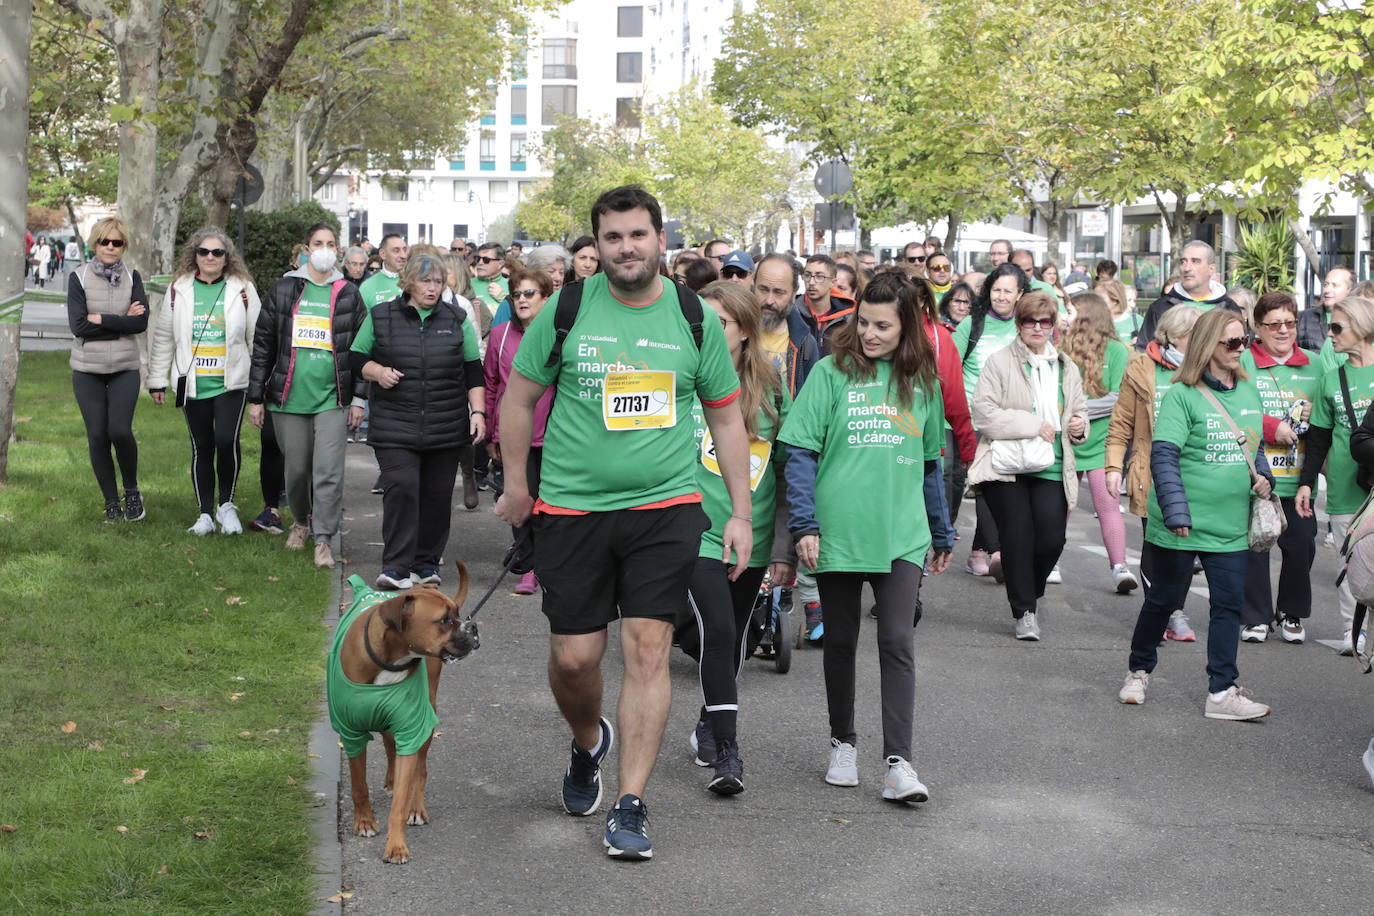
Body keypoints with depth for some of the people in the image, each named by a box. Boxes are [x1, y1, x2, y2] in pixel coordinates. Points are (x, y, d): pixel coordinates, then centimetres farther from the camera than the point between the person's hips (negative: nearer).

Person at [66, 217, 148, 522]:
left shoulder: (132, 278, 3)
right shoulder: (78, 278, -2)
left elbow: (141, 322, -10)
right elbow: (78, 326, -12)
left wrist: (100, 319, -14)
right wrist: (122, 322, -12)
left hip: (124, 370, 0)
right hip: (87, 370, 0)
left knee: (120, 430, -15)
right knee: (97, 435, 0)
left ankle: (132, 491, 8)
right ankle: (111, 502, 14)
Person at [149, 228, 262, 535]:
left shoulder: (243, 289, 1)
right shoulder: (179, 290, 6)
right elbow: (163, 337, 11)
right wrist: (157, 380, 10)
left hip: (231, 383, -2)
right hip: (193, 384, 2)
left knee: (227, 440, -17)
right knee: (202, 448, 8)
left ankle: (226, 504, 3)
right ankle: (205, 513, 18)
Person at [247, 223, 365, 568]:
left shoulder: (349, 294, 6)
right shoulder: (283, 290, 6)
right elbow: (263, 345, 8)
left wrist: (359, 399, 3)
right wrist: (256, 397, 5)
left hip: (332, 398, -1)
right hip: (289, 397, 1)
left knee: (328, 471, -9)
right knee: (296, 469, 9)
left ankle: (324, 539, -2)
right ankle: (301, 521, 34)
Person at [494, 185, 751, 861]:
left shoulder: (695, 319, 3)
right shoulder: (567, 309, -1)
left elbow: (727, 419, 10)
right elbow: (519, 397, 9)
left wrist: (741, 512, 7)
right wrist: (516, 486, 9)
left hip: (665, 508, 0)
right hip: (572, 508, 0)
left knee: (647, 649, -7)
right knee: (574, 657, 2)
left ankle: (631, 806, 1)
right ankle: (588, 742, 36)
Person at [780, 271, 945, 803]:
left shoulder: (923, 381, 7)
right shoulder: (833, 372, -2)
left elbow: (931, 462, 16)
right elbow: (800, 451, -3)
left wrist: (942, 535, 18)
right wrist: (804, 525, -10)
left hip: (902, 535, 1)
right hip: (837, 533, -1)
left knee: (897, 642, -8)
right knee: (841, 642, 11)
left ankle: (898, 762, -7)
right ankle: (843, 744, 28)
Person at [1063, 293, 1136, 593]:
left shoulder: (1116, 350, -2)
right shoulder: (1063, 349, 8)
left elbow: (1118, 399, -9)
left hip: (1101, 441, -3)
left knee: (1108, 506, -8)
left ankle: (1119, 567, -9)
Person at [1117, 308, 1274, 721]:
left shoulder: (1248, 390, 9)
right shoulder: (1183, 394, -11)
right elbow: (1163, 455, -16)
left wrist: (1262, 476, 2)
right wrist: (1177, 513, -24)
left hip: (1231, 527, 5)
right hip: (1182, 527, -5)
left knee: (1229, 605, 1)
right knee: (1164, 599, 9)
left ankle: (1222, 692, 6)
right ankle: (1138, 672, 29)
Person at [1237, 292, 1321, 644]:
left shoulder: (1314, 364, 12)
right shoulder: (1242, 362, -1)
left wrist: (1315, 415, -1)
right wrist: (1271, 428, -16)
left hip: (1297, 479, 3)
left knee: (1301, 545, 2)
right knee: (1254, 547, 1)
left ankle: (1291, 614, 21)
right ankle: (1255, 618, 15)